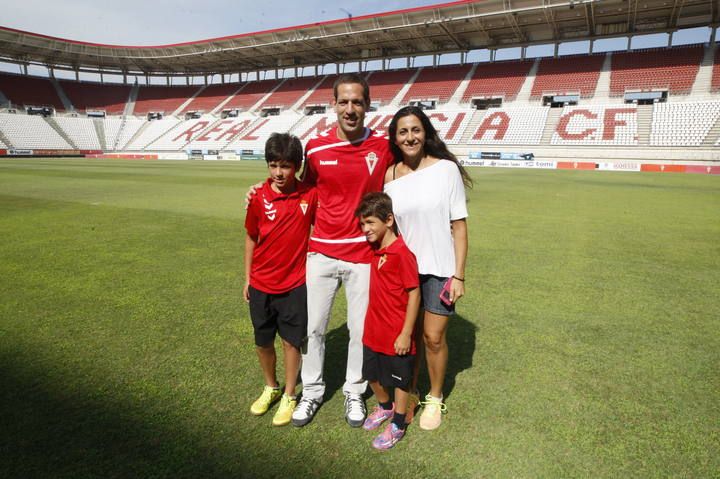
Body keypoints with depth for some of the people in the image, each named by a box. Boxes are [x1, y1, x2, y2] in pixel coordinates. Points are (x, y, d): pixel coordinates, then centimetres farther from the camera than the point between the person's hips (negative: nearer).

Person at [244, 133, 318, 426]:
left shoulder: (310, 196, -8)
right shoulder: (259, 198, -7)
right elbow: (251, 238, 3)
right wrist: (247, 279, 7)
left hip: (295, 284, -1)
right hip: (261, 284, 2)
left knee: (291, 341, 7)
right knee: (263, 342, 16)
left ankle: (289, 397, 28)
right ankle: (270, 388, 40)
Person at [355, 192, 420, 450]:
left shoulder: (402, 252, -21)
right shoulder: (375, 250, 3)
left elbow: (414, 294, -20)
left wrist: (406, 333, -18)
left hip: (396, 334, -7)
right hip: (373, 330, 8)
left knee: (399, 379, 13)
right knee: (372, 374, 22)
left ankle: (397, 425, 33)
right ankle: (385, 406, 48)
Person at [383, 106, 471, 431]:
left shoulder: (446, 169, -8)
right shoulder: (389, 175, -1)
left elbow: (459, 225, -6)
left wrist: (459, 275, -9)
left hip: (438, 269, -2)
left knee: (433, 338, 4)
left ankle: (435, 399, 29)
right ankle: (409, 393, 36)